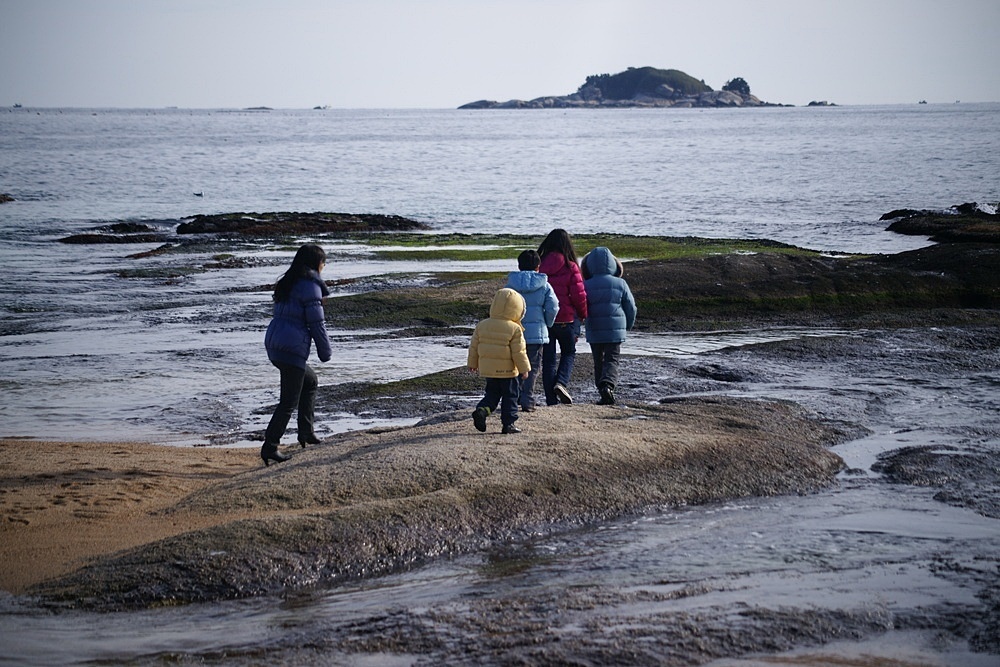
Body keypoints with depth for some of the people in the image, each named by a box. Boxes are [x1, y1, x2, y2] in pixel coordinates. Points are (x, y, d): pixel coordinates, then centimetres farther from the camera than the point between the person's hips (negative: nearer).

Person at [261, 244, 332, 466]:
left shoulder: (287, 283, 15)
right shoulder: (310, 285, -11)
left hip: (274, 345, 9)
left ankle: (306, 432, 28)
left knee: (310, 381, 27)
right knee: (289, 401, -3)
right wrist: (325, 350, -1)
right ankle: (270, 446, -6)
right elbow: (316, 322, -11)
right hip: (293, 348, -9)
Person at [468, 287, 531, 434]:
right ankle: (508, 423, 5)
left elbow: (474, 347, 8)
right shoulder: (514, 329, -12)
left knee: (492, 394, 16)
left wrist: (473, 363, 20)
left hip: (487, 370, 5)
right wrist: (524, 369, 0)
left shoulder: (482, 325, 2)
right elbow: (519, 352, -11)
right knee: (510, 396, 6)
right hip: (507, 371, -5)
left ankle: (481, 410, -9)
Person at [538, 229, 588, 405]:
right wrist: (582, 315, 8)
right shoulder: (570, 267, -10)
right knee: (569, 353, 19)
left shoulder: (539, 266, -2)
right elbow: (579, 294, -9)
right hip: (566, 318, -2)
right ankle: (561, 383, -6)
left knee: (548, 358, 9)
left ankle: (551, 400, 7)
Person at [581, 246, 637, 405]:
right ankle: (608, 385, -26)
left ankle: (604, 394, 13)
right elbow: (631, 307, 5)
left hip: (594, 332, 1)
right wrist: (629, 325, 22)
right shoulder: (620, 284, -1)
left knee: (599, 361, 13)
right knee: (612, 360, 0)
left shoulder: (586, 285, -3)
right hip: (615, 330, -1)